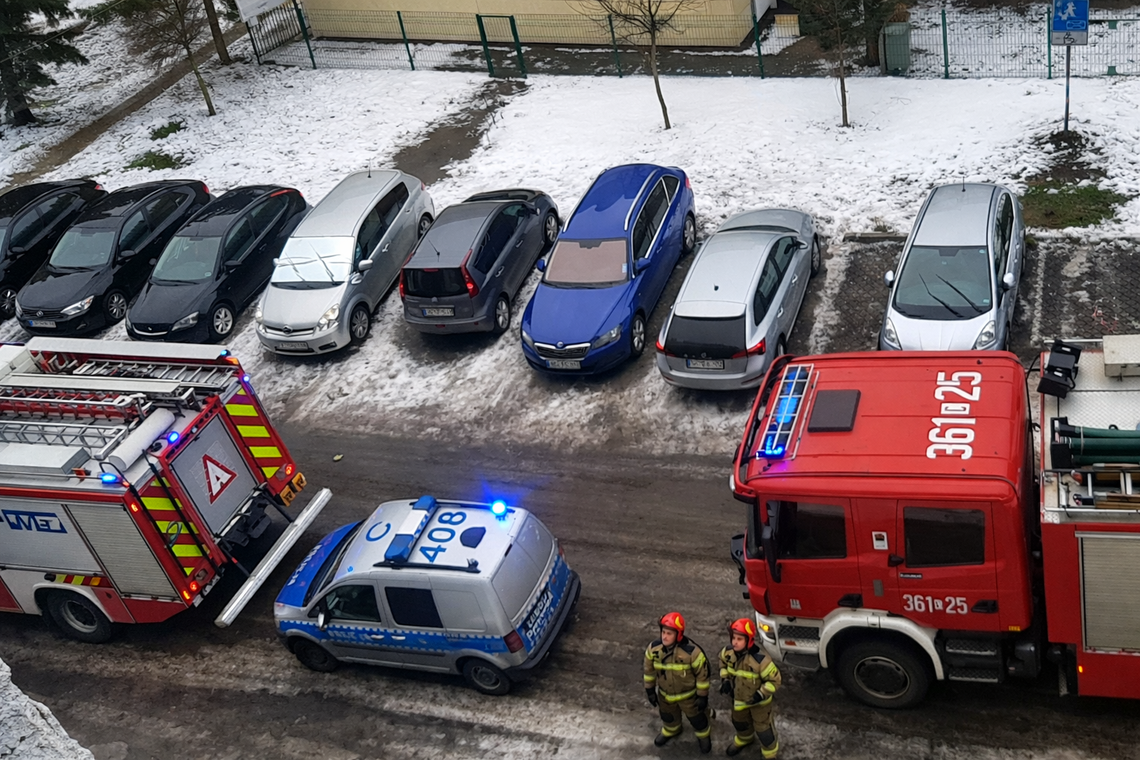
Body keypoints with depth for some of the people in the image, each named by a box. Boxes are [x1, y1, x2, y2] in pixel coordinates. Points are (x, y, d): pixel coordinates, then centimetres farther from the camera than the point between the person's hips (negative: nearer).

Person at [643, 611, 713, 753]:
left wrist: (703, 696, -12)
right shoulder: (654, 648, -23)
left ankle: (704, 736, 50)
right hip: (665, 694, 4)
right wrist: (650, 690, 5)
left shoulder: (691, 651, -34)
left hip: (689, 695, -4)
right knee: (668, 716, 29)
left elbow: (702, 673, -20)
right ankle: (670, 731, 61)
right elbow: (649, 669, -4)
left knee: (697, 718, 19)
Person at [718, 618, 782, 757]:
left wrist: (761, 695, -29)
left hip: (759, 702, -5)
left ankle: (770, 752, 41)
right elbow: (723, 664, 6)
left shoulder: (760, 660, -38)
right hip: (738, 698, 5)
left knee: (763, 728, 13)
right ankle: (744, 740, 62)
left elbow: (774, 679, -24)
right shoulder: (728, 653, -20)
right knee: (739, 722, 30)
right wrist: (725, 680, -6)